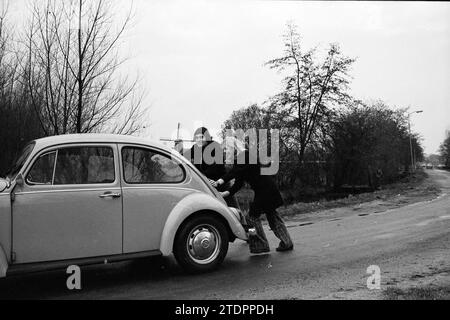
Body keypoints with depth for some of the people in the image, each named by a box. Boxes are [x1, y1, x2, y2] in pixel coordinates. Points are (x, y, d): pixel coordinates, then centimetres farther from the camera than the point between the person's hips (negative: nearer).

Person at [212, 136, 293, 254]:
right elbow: (239, 182, 11)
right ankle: (287, 243, 22)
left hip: (265, 190, -10)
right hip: (266, 190, 10)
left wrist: (222, 180, -40)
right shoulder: (239, 159, 13)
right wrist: (228, 192, -1)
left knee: (253, 216, -6)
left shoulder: (246, 155, -13)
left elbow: (236, 170, -32)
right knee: (272, 214, 15)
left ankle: (261, 245, 1)